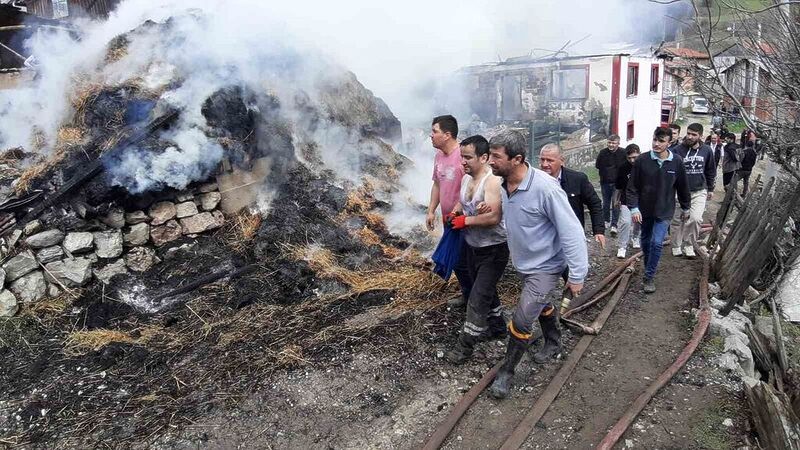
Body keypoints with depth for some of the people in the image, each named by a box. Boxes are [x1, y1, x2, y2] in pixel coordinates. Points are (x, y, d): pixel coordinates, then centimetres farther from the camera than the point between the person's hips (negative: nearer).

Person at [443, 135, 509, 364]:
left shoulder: (493, 181, -25)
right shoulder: (466, 177, 1)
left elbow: (493, 217, -35)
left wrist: (465, 221, -22)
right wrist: (454, 212, -3)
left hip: (494, 249, -9)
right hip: (472, 246, 9)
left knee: (477, 298, -5)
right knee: (486, 290, 23)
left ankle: (465, 345, 8)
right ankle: (497, 327, 43)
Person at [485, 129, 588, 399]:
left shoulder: (545, 188, -32)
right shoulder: (503, 184, -9)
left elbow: (571, 232, -27)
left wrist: (577, 275, -24)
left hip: (545, 267, -7)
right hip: (524, 263, 8)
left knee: (521, 322, -8)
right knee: (541, 305, 27)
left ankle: (506, 371, 13)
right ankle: (554, 343, 53)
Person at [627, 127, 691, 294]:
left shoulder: (677, 162, -10)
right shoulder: (642, 160, -12)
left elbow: (683, 187, 3)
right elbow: (632, 187, -8)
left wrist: (685, 208, 11)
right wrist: (634, 208, -15)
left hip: (664, 212, -1)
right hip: (645, 210, 1)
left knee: (657, 243, -10)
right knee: (646, 241, 16)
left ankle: (649, 277, 1)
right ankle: (648, 268, 39)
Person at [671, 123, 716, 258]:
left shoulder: (707, 151, 1)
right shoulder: (677, 150, -10)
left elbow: (710, 171, 14)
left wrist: (710, 189, 17)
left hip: (699, 191, 2)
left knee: (696, 219, -11)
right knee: (678, 221, 6)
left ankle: (689, 245, 8)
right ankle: (676, 247, 23)